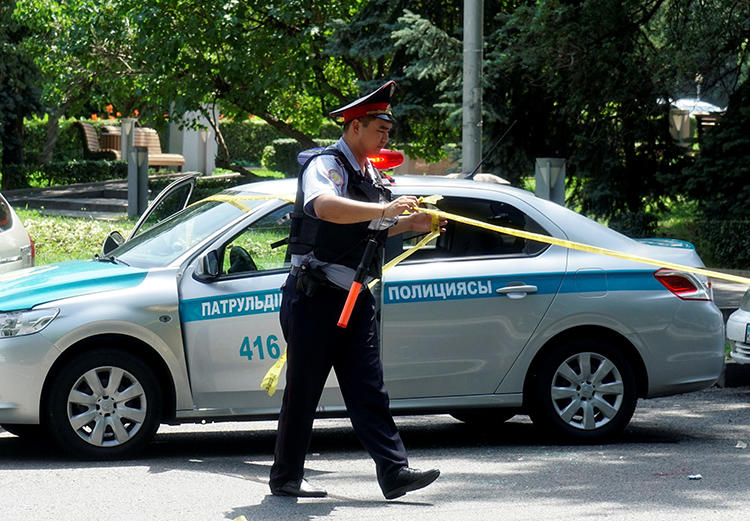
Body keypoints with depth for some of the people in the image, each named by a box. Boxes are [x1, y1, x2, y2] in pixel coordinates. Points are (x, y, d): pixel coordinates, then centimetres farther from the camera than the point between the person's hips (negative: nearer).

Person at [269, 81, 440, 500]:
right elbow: (326, 208, -34)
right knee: (304, 390, 0)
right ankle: (286, 477, 9)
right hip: (316, 296, -8)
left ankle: (395, 472, -6)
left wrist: (410, 223, 17)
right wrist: (384, 209, -37)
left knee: (368, 389, 1)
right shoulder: (326, 166, -11)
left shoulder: (372, 175, 17)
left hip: (357, 299, 8)